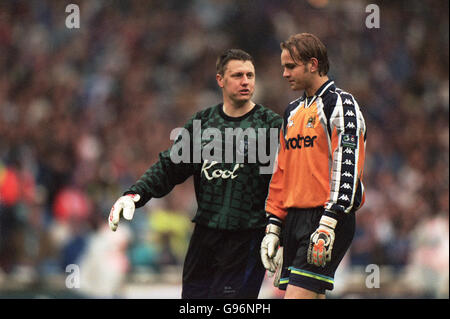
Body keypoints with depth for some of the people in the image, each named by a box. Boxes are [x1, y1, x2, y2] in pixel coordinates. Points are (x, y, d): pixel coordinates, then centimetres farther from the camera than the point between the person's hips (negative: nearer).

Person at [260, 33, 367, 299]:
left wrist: (328, 225, -21)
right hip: (294, 219, 8)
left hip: (327, 218, -8)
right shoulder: (293, 112, 20)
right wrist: (274, 226, 16)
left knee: (297, 295, -17)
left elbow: (347, 169, -15)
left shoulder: (341, 104, -6)